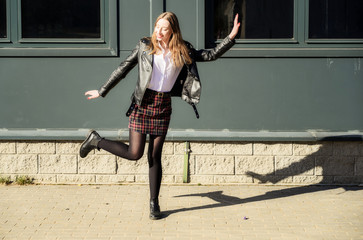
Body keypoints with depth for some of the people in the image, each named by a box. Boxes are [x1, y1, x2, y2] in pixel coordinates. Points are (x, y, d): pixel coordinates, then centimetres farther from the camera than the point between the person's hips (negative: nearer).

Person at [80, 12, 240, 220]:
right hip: (143, 103, -2)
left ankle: (154, 203, 14)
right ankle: (96, 140, 18)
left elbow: (211, 55, 9)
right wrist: (102, 92, 7)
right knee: (134, 153, -7)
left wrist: (231, 37, -1)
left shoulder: (183, 51, 5)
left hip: (163, 106, 2)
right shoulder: (145, 46, 0)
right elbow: (123, 69, 4)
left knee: (155, 156, 4)